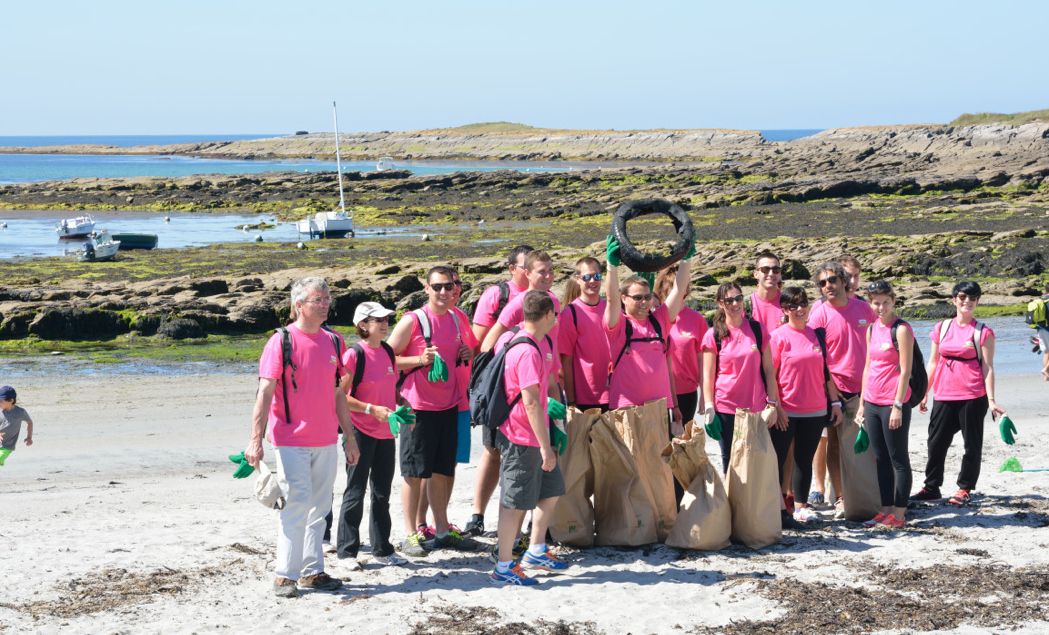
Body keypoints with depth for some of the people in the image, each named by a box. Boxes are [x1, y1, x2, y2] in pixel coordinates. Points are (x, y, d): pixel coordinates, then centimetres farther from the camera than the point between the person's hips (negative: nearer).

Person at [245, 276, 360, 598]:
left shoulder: (333, 341, 8)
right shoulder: (282, 341, -8)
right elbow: (265, 393, -11)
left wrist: (350, 438, 15)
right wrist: (255, 441, -16)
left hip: (326, 441, 6)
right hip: (291, 441, -6)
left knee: (319, 508, 11)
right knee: (298, 503, -10)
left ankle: (313, 571, 19)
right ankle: (285, 575, -1)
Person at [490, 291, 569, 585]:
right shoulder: (528, 352, -24)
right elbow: (531, 402, -25)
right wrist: (545, 448, -22)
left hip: (533, 437, 10)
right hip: (522, 439, -10)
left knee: (551, 490, 18)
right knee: (515, 502, -1)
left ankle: (535, 553, 29)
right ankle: (504, 568, 7)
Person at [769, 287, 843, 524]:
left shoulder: (816, 334, 9)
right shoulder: (779, 336, -5)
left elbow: (826, 371, 14)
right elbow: (770, 374, -7)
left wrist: (835, 401, 11)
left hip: (815, 411, 4)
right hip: (787, 411, -4)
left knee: (805, 459, 9)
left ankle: (800, 506, 16)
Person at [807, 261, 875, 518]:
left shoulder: (864, 308, 5)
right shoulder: (819, 314, -6)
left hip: (863, 388, 3)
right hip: (835, 388, -3)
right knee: (835, 445, 3)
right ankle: (840, 499, 9)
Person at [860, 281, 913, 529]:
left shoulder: (901, 330, -10)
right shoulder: (872, 329, 11)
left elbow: (905, 371, -13)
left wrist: (897, 406, -16)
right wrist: (862, 402, 14)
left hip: (893, 403, -7)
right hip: (872, 403, 7)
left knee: (898, 459, 0)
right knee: (881, 459, 11)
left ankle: (898, 514, 4)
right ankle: (886, 510, 18)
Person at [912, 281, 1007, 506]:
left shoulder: (983, 332, -2)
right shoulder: (942, 328, 8)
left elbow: (988, 367, -3)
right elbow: (933, 362, 13)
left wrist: (991, 400, -9)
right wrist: (924, 394, 12)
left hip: (973, 397, -3)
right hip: (943, 396, 4)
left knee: (972, 445, 4)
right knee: (936, 442, 6)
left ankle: (965, 489, 15)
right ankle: (931, 487, 17)